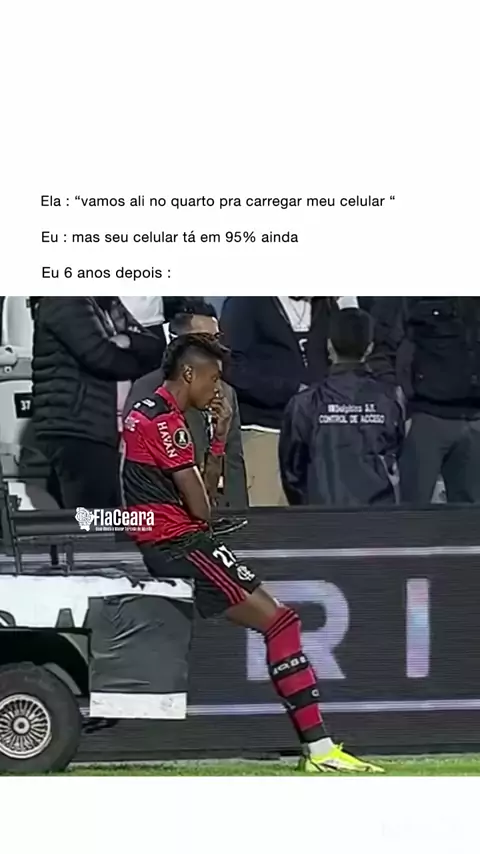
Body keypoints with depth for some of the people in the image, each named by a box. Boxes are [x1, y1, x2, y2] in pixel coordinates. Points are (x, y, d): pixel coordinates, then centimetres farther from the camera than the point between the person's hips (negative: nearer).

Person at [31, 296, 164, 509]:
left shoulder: (107, 304, 20)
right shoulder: (63, 302, -7)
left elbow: (154, 349, 12)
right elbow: (99, 356, -17)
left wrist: (126, 341, -10)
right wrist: (136, 362, 3)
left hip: (100, 430, 9)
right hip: (73, 431, -9)